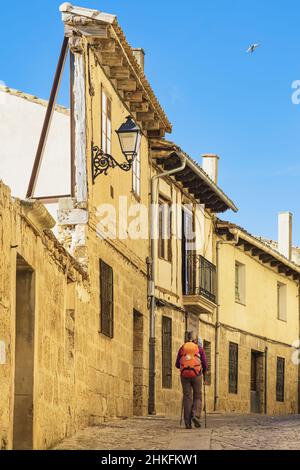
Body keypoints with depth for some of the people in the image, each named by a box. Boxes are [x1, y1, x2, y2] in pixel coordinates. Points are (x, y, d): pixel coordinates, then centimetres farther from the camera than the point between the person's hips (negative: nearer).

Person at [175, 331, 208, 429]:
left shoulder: (182, 348, 10)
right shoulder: (200, 349, 5)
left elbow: (177, 364, 11)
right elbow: (205, 364, 3)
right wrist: (204, 372, 24)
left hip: (185, 375, 2)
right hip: (196, 374, -2)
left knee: (187, 397, 4)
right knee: (197, 397, 9)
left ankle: (188, 422, -1)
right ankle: (196, 416, -13)